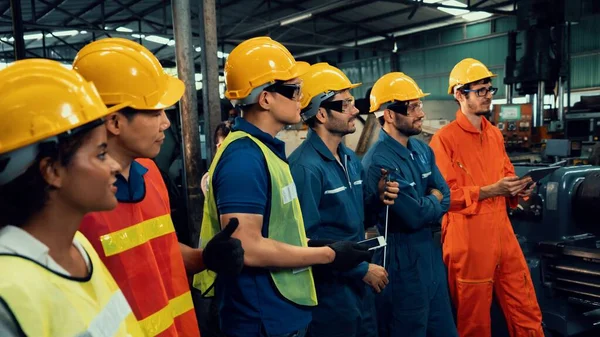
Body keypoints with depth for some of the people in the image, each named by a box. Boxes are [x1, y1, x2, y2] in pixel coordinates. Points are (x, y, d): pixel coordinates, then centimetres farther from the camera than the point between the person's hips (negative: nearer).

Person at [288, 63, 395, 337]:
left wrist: (378, 197, -5)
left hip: (360, 283, 8)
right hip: (329, 288, -8)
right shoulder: (306, 167, -21)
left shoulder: (351, 159, 8)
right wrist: (362, 269, -17)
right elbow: (306, 239, -24)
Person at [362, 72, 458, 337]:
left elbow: (445, 198, 5)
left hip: (432, 256, 8)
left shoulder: (422, 150, 7)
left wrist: (424, 205, -14)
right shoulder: (379, 162, -22)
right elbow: (414, 216, -23)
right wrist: (432, 201, -3)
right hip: (402, 265, -8)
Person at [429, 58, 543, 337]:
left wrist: (517, 189, 1)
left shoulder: (495, 135, 12)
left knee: (527, 311, 13)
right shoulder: (444, 139, -12)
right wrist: (489, 190, -21)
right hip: (468, 238, -7)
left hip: (503, 232, 7)